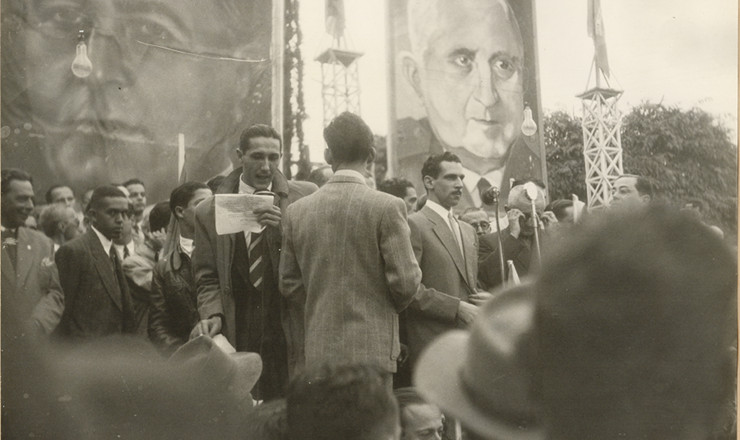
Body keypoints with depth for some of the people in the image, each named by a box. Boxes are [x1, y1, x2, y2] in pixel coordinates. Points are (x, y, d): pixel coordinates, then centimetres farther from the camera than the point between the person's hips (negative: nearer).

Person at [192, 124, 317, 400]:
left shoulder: (305, 197, 4)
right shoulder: (209, 212, 8)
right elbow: (207, 277, 11)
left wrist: (286, 229, -12)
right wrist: (212, 314, -7)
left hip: (293, 336, 0)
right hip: (238, 339, 1)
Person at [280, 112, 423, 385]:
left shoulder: (297, 211, 3)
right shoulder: (387, 207, -10)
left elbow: (289, 284, 8)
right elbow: (405, 282, -9)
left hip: (318, 351, 4)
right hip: (371, 349, -4)